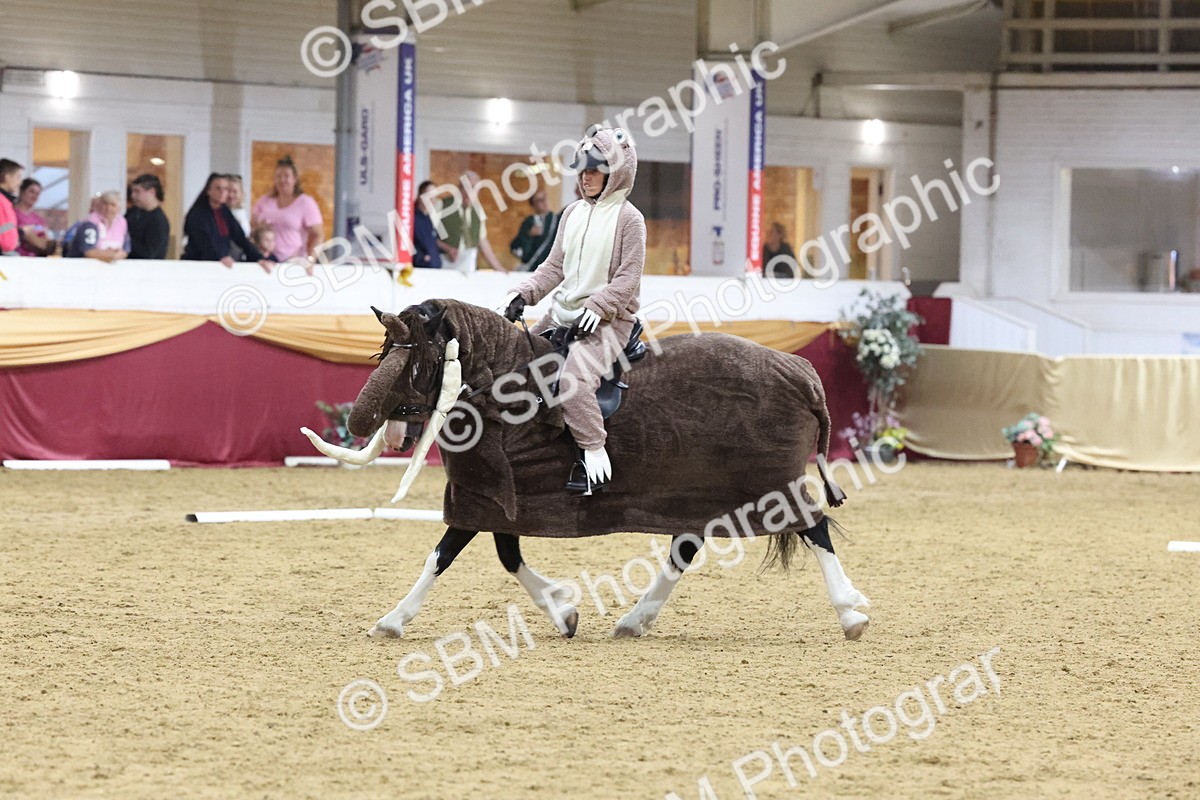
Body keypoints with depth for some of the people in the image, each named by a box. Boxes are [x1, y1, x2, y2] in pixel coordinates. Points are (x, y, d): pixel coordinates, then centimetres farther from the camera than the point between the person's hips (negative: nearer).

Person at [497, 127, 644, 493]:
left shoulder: (628, 218, -7)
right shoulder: (573, 213, 13)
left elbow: (629, 277, -12)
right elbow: (554, 267, 15)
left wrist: (597, 306, -23)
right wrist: (523, 295, 1)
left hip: (607, 321, -8)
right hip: (562, 313, 8)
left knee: (575, 373, -31)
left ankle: (594, 453, -22)